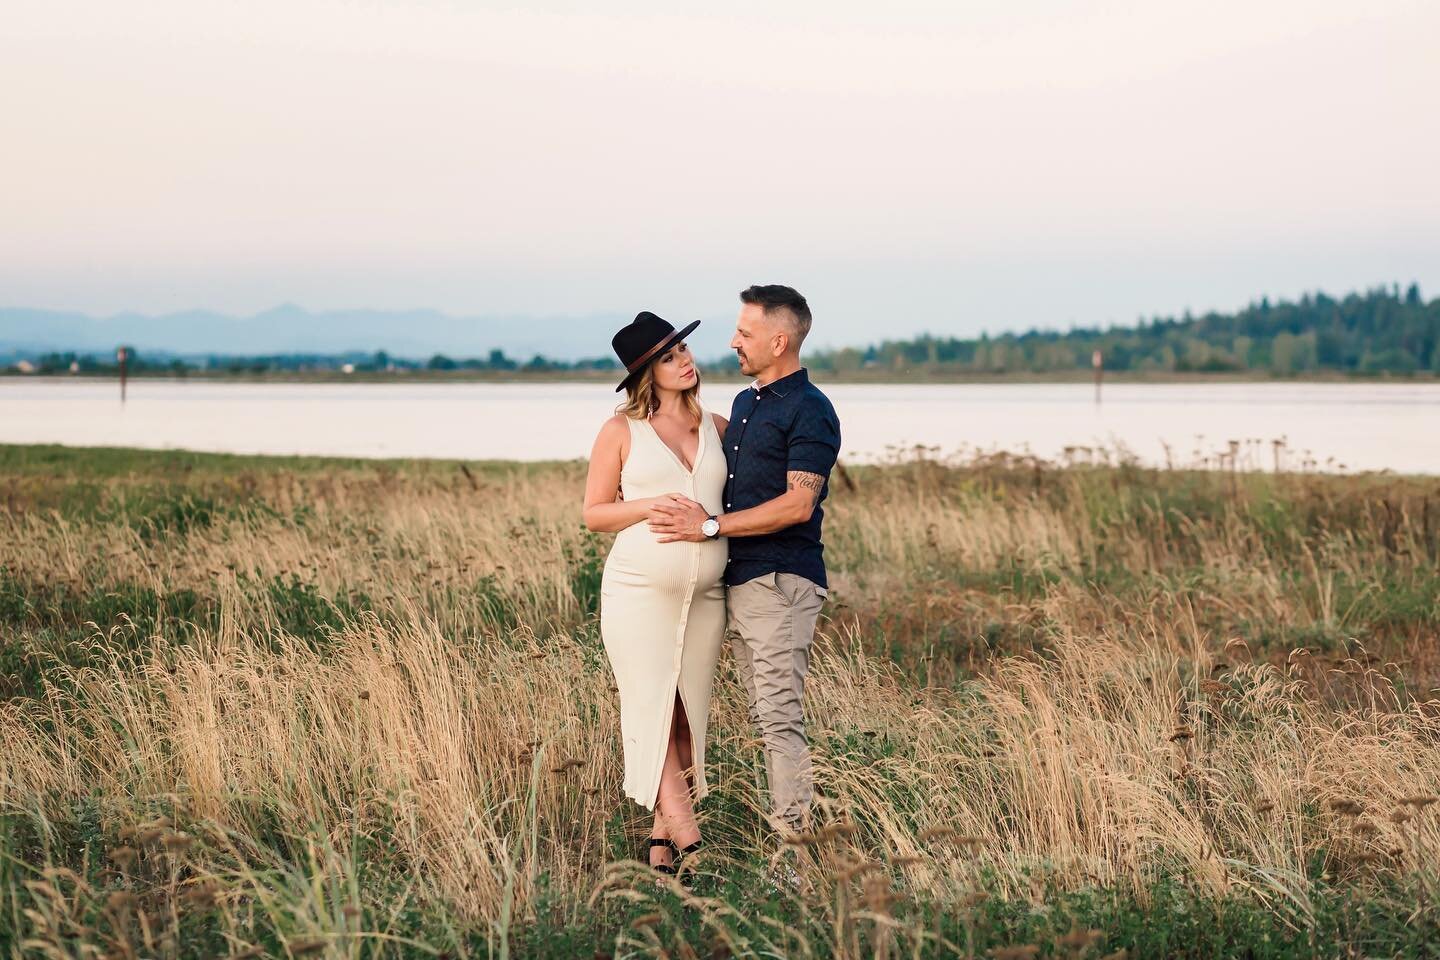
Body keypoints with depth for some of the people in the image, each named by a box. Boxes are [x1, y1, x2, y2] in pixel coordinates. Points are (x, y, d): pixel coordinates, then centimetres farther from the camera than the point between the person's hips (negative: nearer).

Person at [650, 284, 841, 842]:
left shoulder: (810, 411, -10)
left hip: (781, 582, -9)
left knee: (779, 712, -10)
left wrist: (711, 526, -19)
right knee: (764, 711, 10)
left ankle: (792, 831, -7)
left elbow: (798, 503, -19)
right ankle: (785, 819, 15)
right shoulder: (744, 403, 18)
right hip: (737, 580, 9)